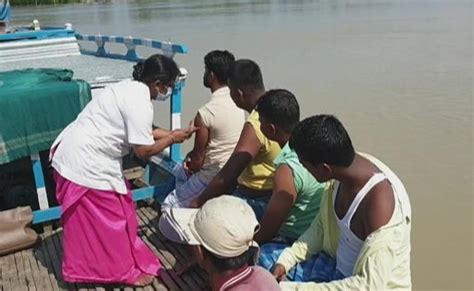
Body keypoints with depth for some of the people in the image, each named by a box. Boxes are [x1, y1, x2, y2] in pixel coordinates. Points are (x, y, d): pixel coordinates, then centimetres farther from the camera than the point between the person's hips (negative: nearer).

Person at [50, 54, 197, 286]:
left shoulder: (131, 88, 9)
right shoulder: (140, 103, -22)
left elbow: (139, 131, 17)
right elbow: (143, 150, -18)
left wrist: (172, 133, 12)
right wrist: (173, 139, -5)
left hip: (74, 153, 10)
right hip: (87, 163, -10)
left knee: (87, 220, 23)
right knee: (111, 218, 6)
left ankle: (83, 267, 40)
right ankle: (125, 270, 24)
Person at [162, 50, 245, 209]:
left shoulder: (205, 112, -26)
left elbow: (198, 159, -15)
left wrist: (189, 167, 7)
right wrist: (193, 154, 6)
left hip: (214, 179, -8)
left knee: (169, 206, 6)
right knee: (178, 172, 29)